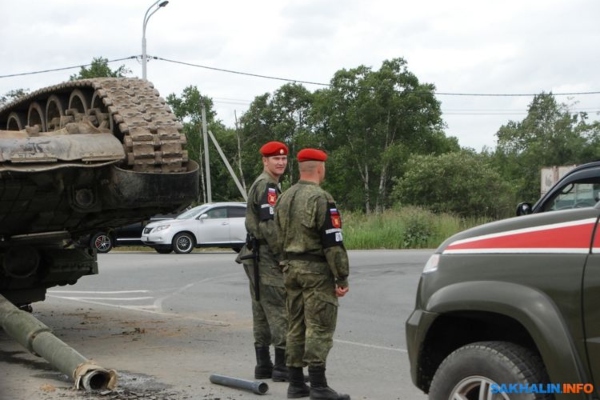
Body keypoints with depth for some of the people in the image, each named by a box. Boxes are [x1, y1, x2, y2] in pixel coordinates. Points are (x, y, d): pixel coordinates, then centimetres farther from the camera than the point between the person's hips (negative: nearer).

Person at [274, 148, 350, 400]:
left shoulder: (284, 199, 12)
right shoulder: (320, 198, -14)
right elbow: (333, 242, -17)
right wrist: (341, 277, -14)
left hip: (291, 268, 8)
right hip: (316, 270, -8)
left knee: (296, 327, 12)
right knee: (319, 327, -6)